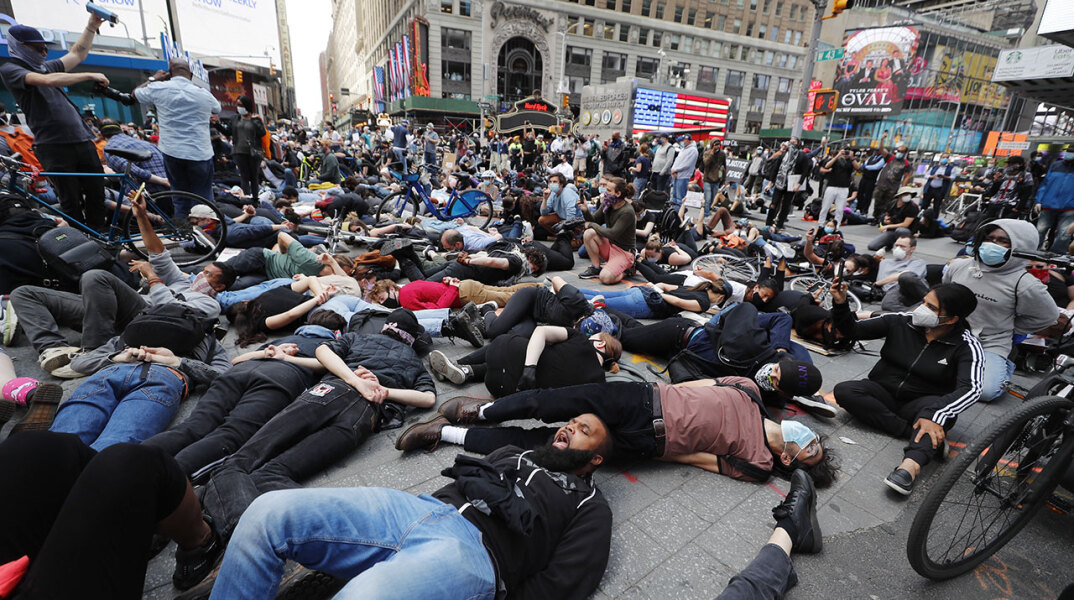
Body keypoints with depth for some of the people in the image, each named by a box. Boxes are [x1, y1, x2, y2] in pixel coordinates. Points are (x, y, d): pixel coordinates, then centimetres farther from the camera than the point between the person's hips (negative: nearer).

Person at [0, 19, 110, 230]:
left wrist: (92, 26, 20)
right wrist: (89, 76, -12)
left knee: (97, 195, 5)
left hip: (82, 139, 6)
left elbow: (77, 54, 28)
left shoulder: (46, 67, 22)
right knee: (71, 203, -5)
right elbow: (49, 81, -17)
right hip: (54, 145, -6)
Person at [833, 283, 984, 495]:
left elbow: (971, 388, -25)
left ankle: (911, 465, -57)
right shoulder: (901, 322, -4)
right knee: (843, 390, -27)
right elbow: (854, 330, -2)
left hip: (918, 405, -2)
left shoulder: (967, 346, -11)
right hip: (883, 394, 3)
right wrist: (841, 304, -22)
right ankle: (922, 436, -27)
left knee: (936, 408, -37)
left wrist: (936, 415, -42)